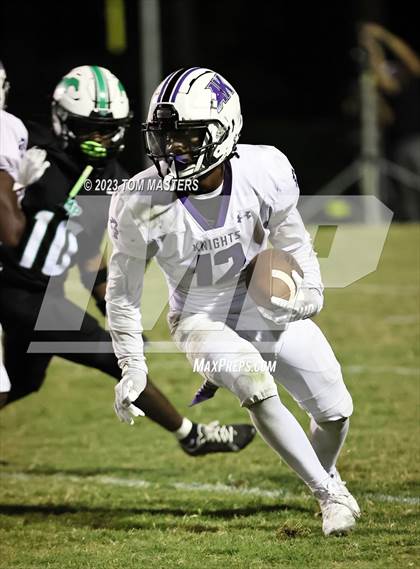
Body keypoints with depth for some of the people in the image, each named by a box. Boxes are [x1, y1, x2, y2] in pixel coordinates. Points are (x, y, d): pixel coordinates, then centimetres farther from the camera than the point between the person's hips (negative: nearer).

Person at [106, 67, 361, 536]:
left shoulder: (262, 173, -17)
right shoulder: (141, 204, -22)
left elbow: (289, 234, 5)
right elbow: (123, 289, -8)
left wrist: (309, 285, -11)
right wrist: (132, 367, -6)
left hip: (267, 305, 3)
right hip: (201, 318, -3)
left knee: (335, 412, 5)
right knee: (257, 386, -32)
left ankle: (325, 473, 42)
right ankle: (330, 494, -16)